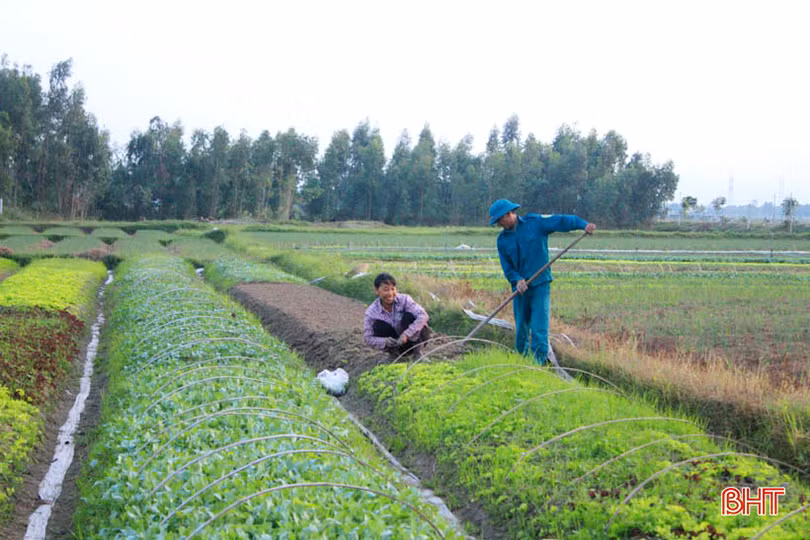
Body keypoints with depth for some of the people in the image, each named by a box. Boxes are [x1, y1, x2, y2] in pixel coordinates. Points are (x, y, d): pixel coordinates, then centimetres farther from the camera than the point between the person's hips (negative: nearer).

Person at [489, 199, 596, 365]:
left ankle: (539, 364, -8)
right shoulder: (502, 239, 7)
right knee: (521, 329, 10)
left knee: (539, 330, -10)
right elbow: (507, 267, 5)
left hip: (540, 285, -4)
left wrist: (583, 224, -23)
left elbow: (561, 221, -8)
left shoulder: (535, 222, -2)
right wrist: (517, 280, -15)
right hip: (520, 288, 4)